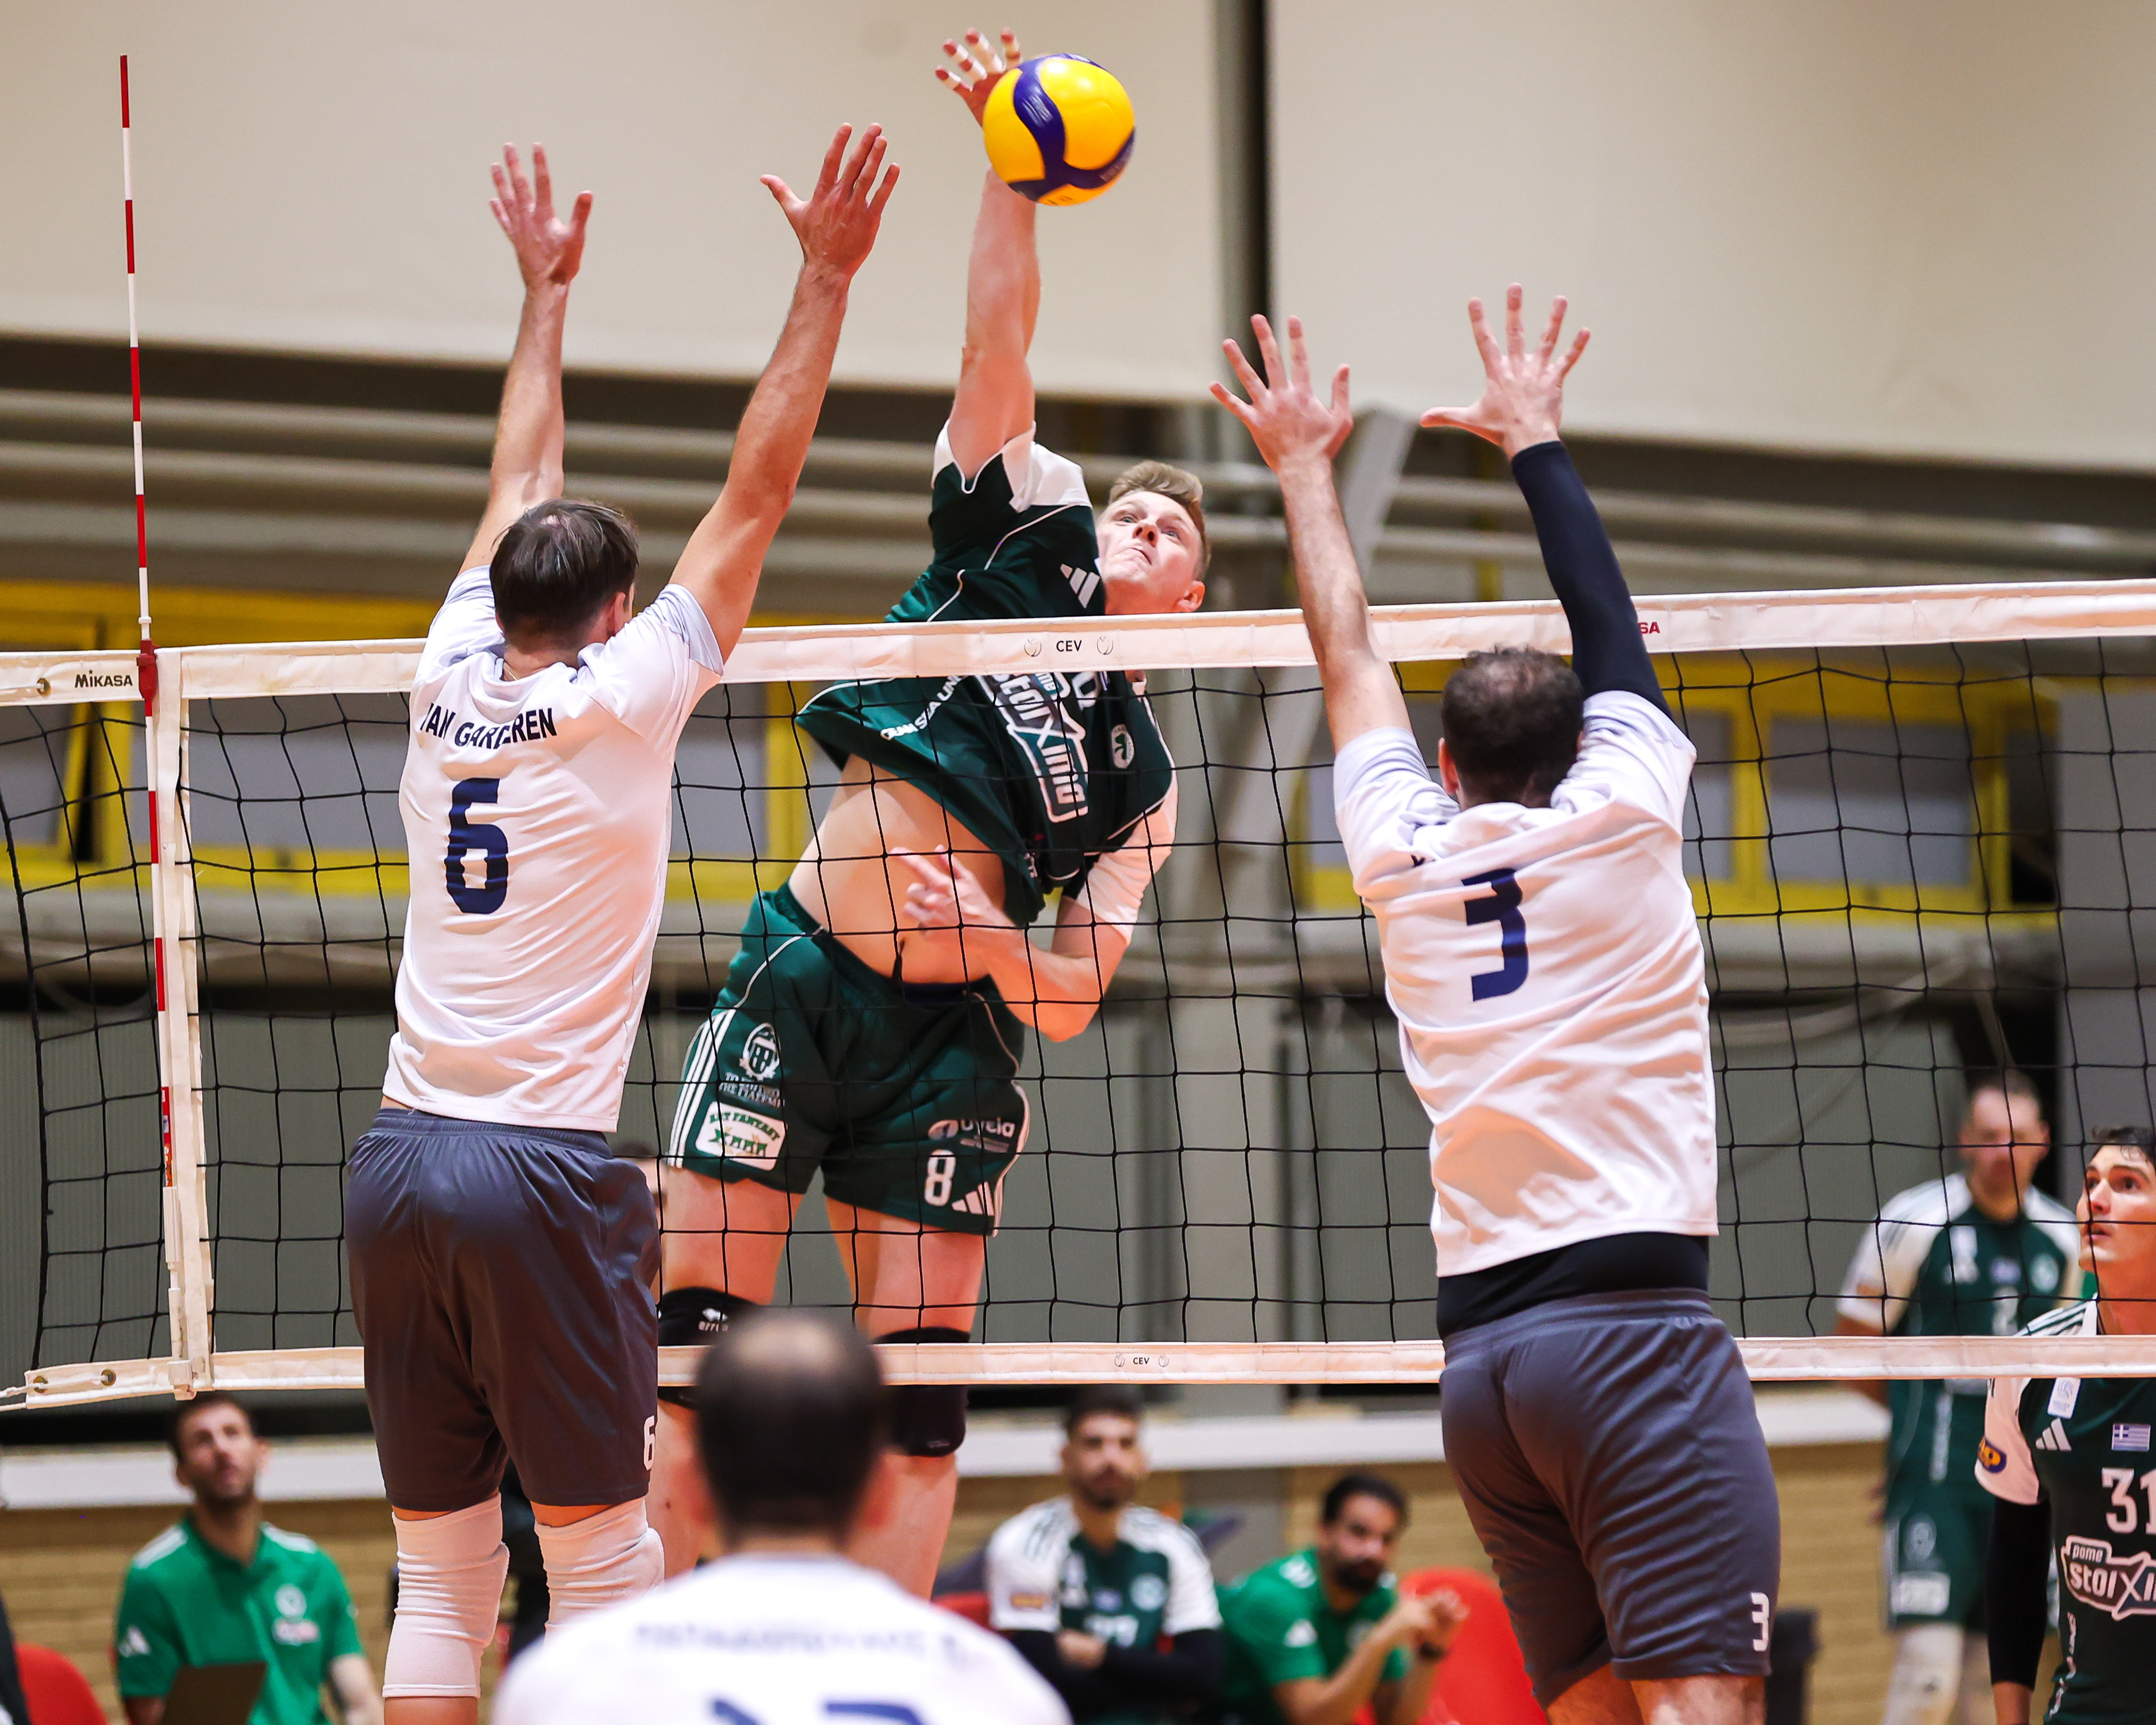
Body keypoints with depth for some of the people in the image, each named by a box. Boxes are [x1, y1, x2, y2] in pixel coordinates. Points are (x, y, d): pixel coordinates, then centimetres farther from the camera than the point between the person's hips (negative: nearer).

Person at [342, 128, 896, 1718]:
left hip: (400, 1159, 6)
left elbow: (522, 488, 26)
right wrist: (825, 280, 2)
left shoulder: (450, 681, 9)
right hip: (544, 1170, -5)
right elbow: (757, 494, -2)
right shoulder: (623, 696, -3)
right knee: (600, 1567, -2)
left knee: (438, 1575, 5)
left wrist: (547, 290, 38)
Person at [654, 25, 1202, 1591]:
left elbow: (1075, 996, 8)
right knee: (699, 1339, -7)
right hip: (802, 976, -1)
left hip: (949, 1034, 1)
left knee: (923, 1389, -2)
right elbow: (1001, 342, 1)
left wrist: (995, 938, -13)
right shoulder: (1023, 527, 12)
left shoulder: (1143, 773, 14)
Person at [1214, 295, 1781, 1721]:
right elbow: (1608, 623, 19)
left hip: (1481, 1355, 5)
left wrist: (1306, 467, 40)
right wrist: (1534, 436, 34)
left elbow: (1350, 654, 27)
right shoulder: (1620, 811, 3)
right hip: (1637, 1320, -5)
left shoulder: (1405, 853, 11)